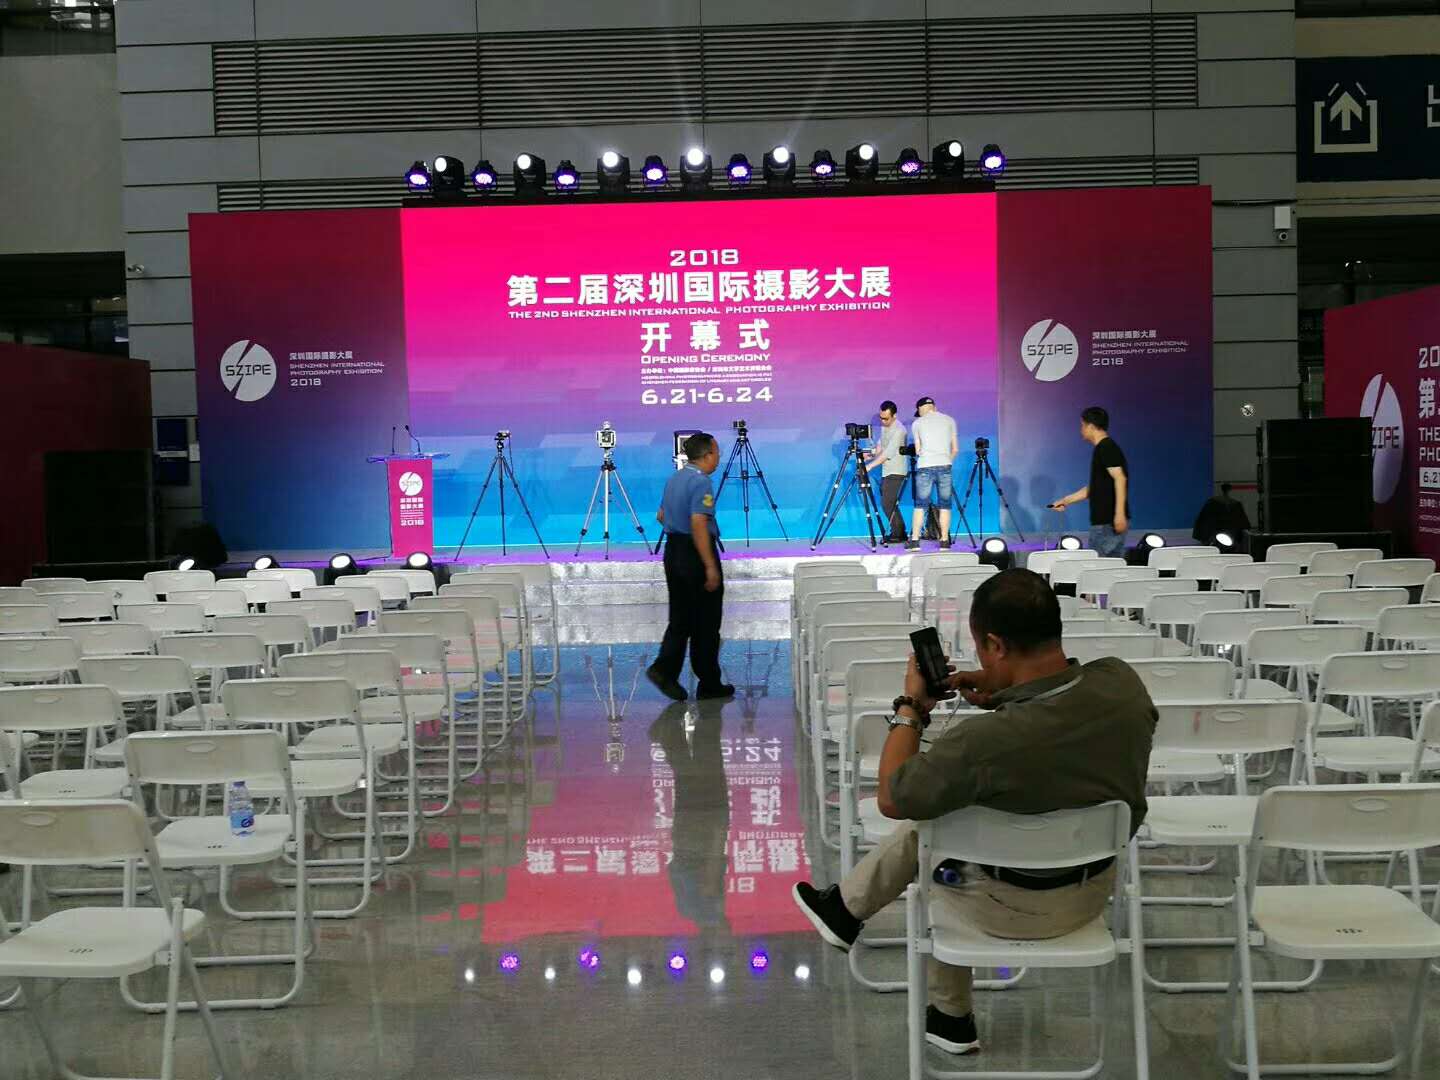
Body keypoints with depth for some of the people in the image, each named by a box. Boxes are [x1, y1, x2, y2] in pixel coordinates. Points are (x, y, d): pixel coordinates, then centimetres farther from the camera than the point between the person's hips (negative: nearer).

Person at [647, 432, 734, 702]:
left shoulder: (674, 478, 11)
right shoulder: (701, 482, -17)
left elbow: (661, 516, 20)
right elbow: (698, 524, -25)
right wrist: (710, 567, -25)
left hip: (673, 550, 8)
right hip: (695, 555, -8)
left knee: (680, 618, 11)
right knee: (706, 623, 2)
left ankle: (664, 669, -4)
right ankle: (709, 684, 9)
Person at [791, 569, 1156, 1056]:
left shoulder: (983, 742, -38)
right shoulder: (1122, 682, -21)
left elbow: (891, 799, -19)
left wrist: (910, 707, -8)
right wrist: (1004, 692, -4)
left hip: (1018, 907, -5)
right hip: (1099, 885, 6)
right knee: (923, 825, 23)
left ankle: (951, 1019, 50)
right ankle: (845, 908, 44)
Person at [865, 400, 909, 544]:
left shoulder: (899, 430, -18)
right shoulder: (884, 427, 11)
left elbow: (888, 453, -23)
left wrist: (870, 465, -24)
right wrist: (871, 455, 3)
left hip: (896, 472, -9)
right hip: (887, 472, 9)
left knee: (887, 504, -11)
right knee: (890, 503, 11)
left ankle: (897, 534, -4)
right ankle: (899, 532, 17)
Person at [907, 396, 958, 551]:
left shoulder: (918, 423, 9)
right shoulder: (949, 420, 12)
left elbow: (917, 450, 12)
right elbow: (955, 449, 12)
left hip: (925, 467, -1)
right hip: (944, 466, 1)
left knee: (920, 505, 2)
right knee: (945, 505, 6)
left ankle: (914, 541, -2)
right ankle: (944, 541, 4)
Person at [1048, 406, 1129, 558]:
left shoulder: (1107, 448, -11)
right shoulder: (1102, 449, 19)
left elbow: (1120, 478, -21)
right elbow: (1093, 488, 26)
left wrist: (1120, 514, -27)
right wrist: (1066, 501, 28)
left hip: (1109, 521, -10)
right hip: (1103, 520, 10)